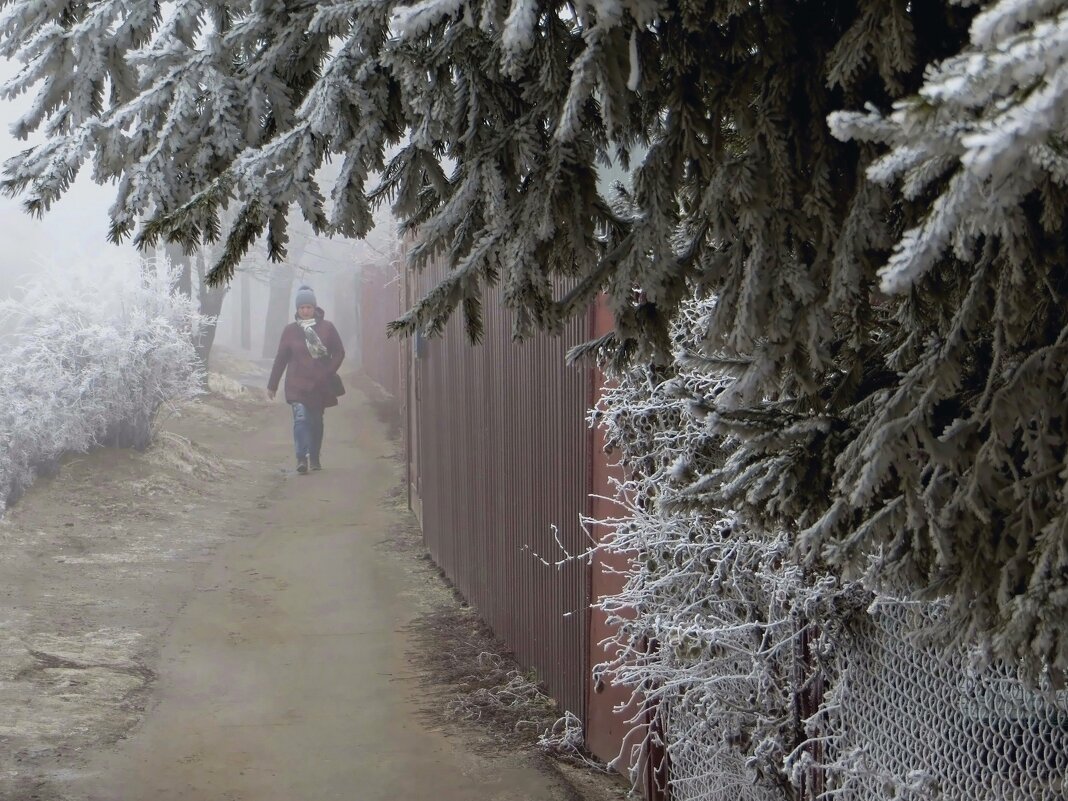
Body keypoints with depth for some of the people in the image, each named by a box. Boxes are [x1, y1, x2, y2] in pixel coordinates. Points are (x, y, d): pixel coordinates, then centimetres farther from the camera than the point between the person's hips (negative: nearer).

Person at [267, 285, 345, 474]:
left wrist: (328, 373, -8)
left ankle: (315, 459, 25)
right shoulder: (290, 330, 2)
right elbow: (281, 358, 7)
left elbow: (339, 352, 6)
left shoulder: (327, 327, 0)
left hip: (320, 385, 1)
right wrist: (272, 385, 9)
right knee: (300, 417, -18)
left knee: (316, 421, 10)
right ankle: (301, 459, -25)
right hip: (297, 384, -1)